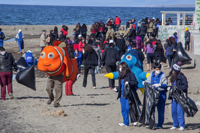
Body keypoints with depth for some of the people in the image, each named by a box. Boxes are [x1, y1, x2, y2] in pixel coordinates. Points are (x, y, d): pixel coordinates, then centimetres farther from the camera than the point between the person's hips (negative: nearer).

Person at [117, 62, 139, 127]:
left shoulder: (130, 74, -7)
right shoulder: (121, 76, 16)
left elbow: (135, 82, -12)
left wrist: (129, 82, -24)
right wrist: (117, 89, 10)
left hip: (129, 94, -8)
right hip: (122, 95, 8)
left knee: (128, 108, -10)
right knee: (123, 109, 9)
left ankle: (135, 119, 5)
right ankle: (125, 122, 16)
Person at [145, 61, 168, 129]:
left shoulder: (163, 75, -3)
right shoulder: (151, 75, 10)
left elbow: (165, 85, -11)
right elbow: (147, 82, 18)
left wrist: (159, 85, -28)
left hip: (161, 94, -4)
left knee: (160, 110, 0)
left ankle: (160, 124, 7)